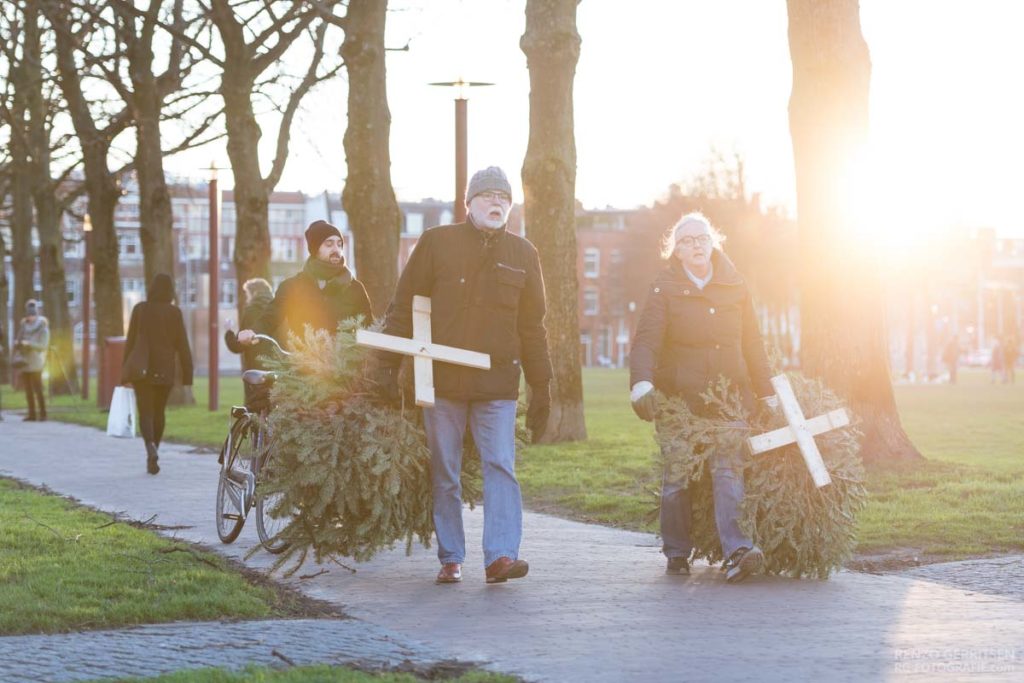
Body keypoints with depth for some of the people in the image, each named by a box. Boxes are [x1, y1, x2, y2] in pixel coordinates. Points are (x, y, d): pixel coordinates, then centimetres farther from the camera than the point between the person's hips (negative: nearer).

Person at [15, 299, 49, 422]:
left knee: (37, 389, -9)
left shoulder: (42, 327, -6)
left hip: (35, 363, -6)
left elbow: (43, 345, -12)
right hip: (24, 361, 6)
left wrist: (28, 344, -20)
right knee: (28, 390, 5)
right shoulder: (24, 326, 12)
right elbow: (18, 344, 15)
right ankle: (32, 414, 8)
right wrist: (17, 344, -9)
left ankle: (42, 414, -6)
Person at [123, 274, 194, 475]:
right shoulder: (174, 312, -2)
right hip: (165, 370, 1)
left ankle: (151, 447, -28)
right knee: (159, 412, 15)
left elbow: (130, 341, 2)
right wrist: (187, 374, 2)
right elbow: (182, 345, -2)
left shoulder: (140, 309, -1)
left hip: (142, 368, -1)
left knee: (146, 412, -2)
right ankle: (152, 458, 19)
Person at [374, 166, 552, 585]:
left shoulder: (522, 255, 11)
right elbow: (403, 307, 5)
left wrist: (540, 387, 13)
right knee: (444, 473, 4)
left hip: (498, 383, 1)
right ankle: (450, 559, 11)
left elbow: (532, 327, 15)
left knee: (501, 467, -10)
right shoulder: (437, 243, 4)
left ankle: (501, 555, -15)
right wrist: (388, 365, -2)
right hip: (442, 379, -1)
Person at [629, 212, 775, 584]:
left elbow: (751, 341, 15)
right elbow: (646, 340, -10)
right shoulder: (665, 287, 0)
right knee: (677, 476, 4)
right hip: (680, 397, -1)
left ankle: (736, 552, -25)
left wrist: (766, 392, 15)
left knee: (728, 469, -13)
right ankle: (677, 552, 17)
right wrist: (641, 382, -27)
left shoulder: (734, 284, 10)